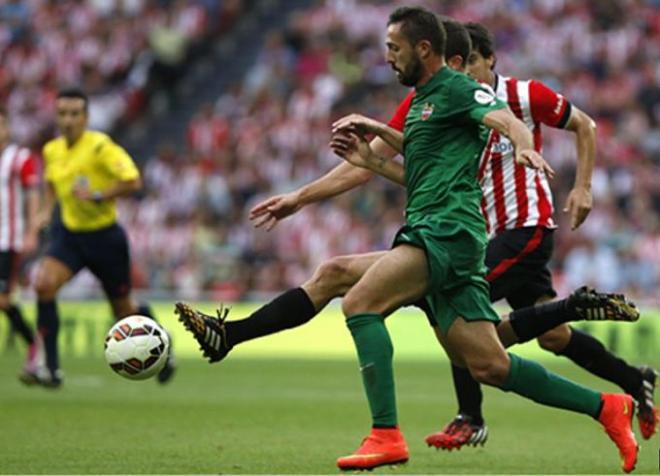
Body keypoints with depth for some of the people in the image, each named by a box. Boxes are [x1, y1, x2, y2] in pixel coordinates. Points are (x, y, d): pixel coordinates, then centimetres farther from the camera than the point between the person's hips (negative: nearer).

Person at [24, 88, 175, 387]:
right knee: (43, 284, -23)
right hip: (69, 234, 5)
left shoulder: (100, 146, -16)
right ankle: (51, 370, -20)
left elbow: (132, 182, -22)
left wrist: (97, 196, -29)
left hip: (104, 236, -5)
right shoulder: (51, 150, 3)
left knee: (124, 311, 8)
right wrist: (47, 210, 7)